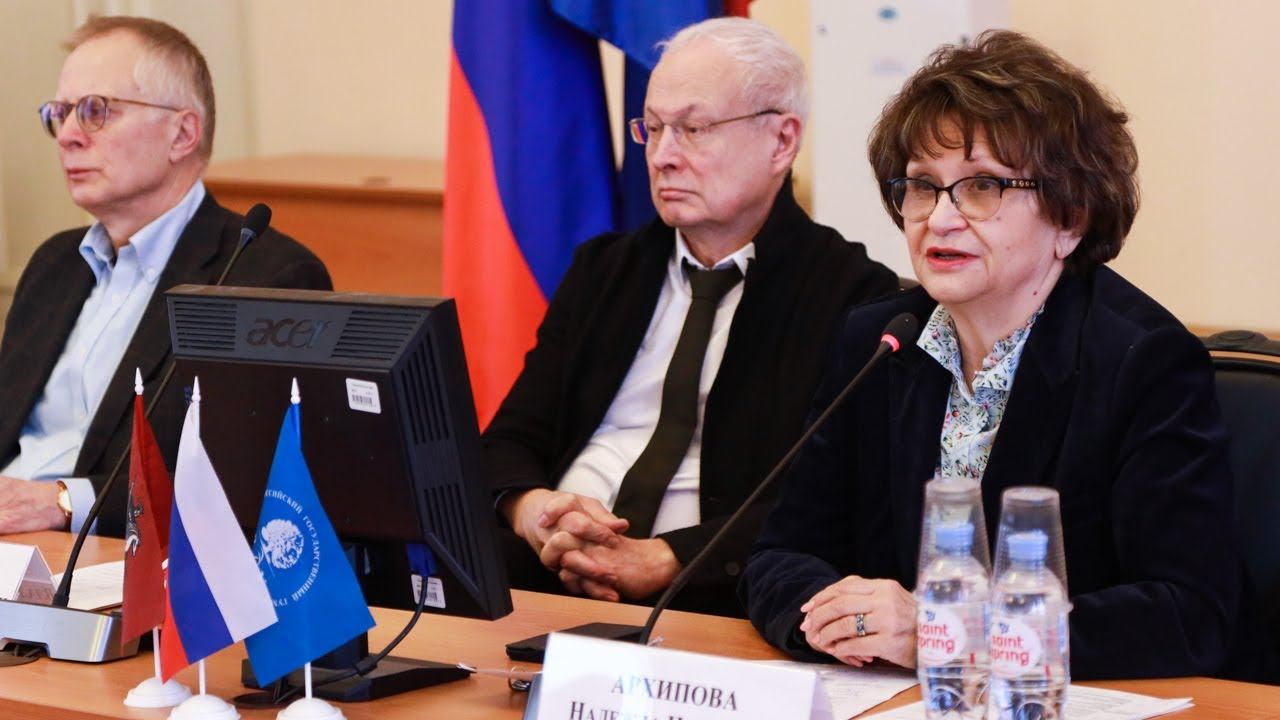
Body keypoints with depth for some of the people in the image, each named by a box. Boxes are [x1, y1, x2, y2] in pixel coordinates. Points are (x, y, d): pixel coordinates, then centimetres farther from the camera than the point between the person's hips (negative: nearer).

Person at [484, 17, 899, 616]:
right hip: (537, 576, 5)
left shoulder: (851, 296, -1)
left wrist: (661, 560, -21)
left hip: (706, 608, -5)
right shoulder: (604, 269, 18)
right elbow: (510, 439, 14)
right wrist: (532, 508, -10)